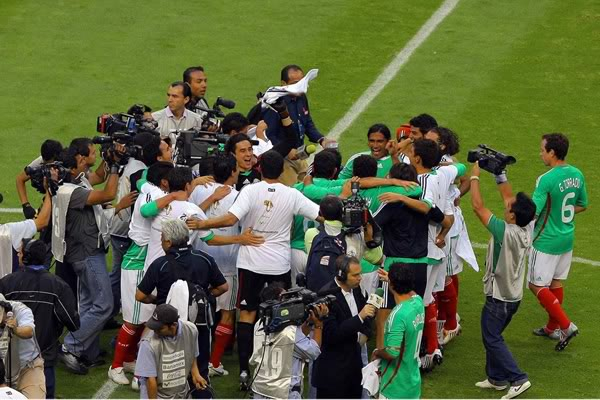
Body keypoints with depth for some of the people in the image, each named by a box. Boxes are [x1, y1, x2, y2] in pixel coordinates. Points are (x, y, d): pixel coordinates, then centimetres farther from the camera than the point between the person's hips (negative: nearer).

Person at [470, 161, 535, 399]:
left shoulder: (505, 232, -28)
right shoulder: (528, 228, -7)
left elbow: (478, 206, -24)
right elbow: (508, 197, 6)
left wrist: (474, 176, -15)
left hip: (498, 298, -8)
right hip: (514, 296, 8)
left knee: (492, 339, 2)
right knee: (493, 336, 21)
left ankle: (518, 379, -3)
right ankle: (496, 378, 28)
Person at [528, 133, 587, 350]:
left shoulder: (546, 180, -24)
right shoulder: (577, 175, -1)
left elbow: (532, 214, -24)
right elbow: (582, 205, 11)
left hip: (546, 241, -7)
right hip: (567, 238, 8)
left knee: (537, 285, 5)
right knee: (556, 283, 20)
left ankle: (566, 325, -2)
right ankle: (553, 328, 30)